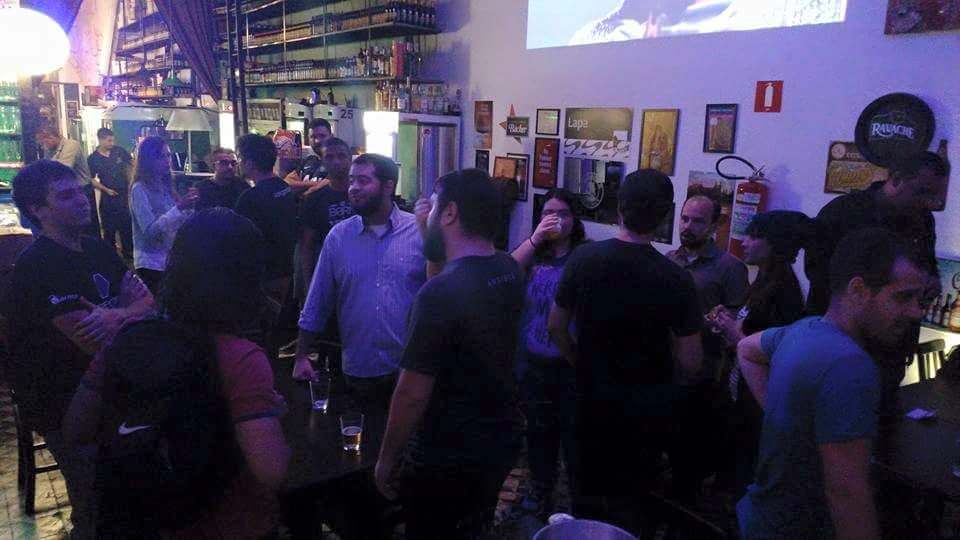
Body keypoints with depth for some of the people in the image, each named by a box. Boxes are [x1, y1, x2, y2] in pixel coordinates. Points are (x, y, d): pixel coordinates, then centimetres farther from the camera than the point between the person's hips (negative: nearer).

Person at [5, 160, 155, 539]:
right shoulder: (37, 267, -22)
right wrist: (131, 314, -10)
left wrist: (118, 316, -21)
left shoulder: (97, 249, 4)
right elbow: (96, 343, -27)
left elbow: (148, 300, -1)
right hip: (63, 406, -7)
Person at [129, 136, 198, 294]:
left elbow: (177, 223, 11)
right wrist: (179, 207, -27)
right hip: (152, 264, -6)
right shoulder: (140, 189, -12)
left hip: (171, 261, 6)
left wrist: (189, 207, -7)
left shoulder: (165, 186, 9)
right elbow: (150, 231, -21)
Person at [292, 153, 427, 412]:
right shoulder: (338, 236, 1)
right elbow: (317, 304, 6)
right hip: (358, 370, 2)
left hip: (410, 368, -2)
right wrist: (301, 356, 6)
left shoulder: (420, 231, -7)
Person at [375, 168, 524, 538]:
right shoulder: (510, 272, -5)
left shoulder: (439, 293, -28)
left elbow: (412, 395, -24)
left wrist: (386, 460, -10)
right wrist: (429, 234, 6)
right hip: (503, 441, 7)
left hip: (447, 458, -7)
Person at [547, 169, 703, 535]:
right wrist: (665, 386, 6)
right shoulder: (676, 279, -20)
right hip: (646, 408, -2)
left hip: (592, 398, 2)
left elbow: (556, 327, -3)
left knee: (588, 492, 22)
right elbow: (690, 364, -15)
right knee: (627, 501, 18)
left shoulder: (583, 258, -13)